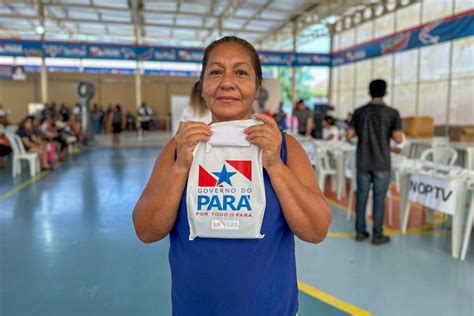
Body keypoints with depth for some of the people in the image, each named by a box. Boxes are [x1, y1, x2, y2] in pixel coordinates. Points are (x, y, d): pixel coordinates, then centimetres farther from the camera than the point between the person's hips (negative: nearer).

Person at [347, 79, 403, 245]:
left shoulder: (359, 111, 1)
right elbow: (398, 138, -13)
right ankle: (377, 235, 13)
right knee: (379, 199, 5)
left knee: (361, 196, 11)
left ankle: (360, 231, 18)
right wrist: (388, 133, 8)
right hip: (382, 163, -2)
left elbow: (350, 135, 0)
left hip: (363, 162, 3)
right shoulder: (392, 113, -6)